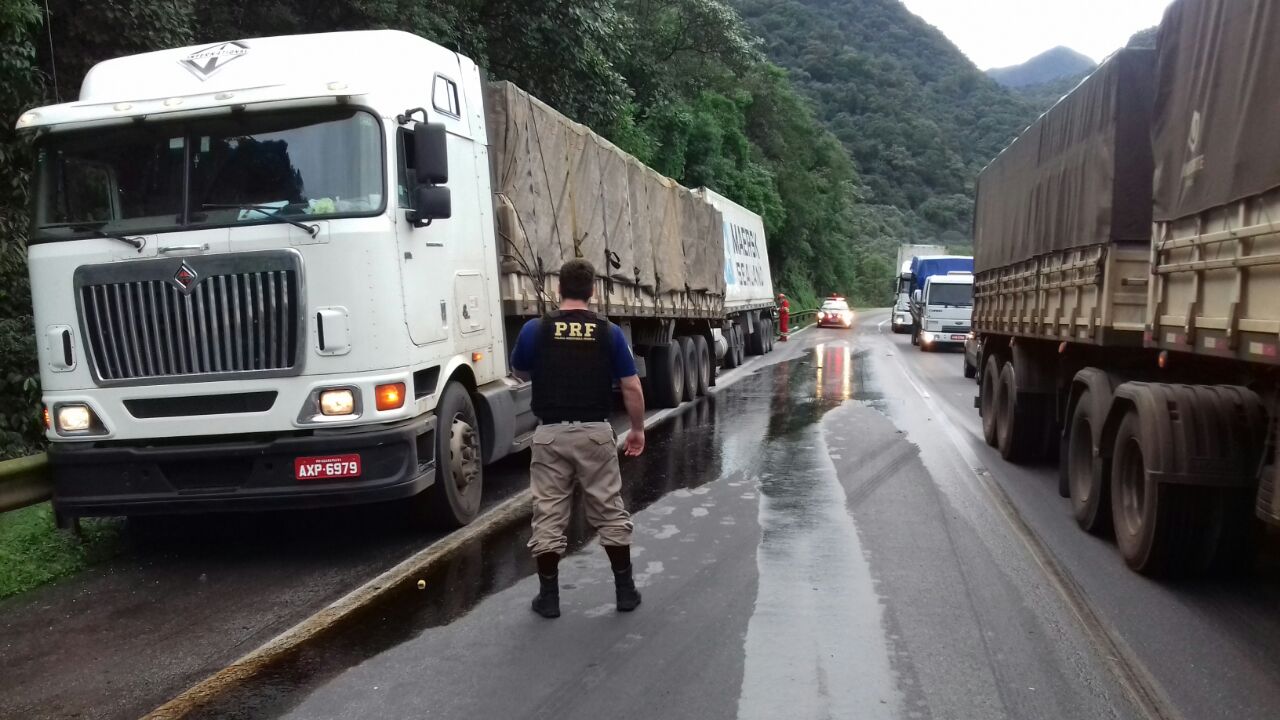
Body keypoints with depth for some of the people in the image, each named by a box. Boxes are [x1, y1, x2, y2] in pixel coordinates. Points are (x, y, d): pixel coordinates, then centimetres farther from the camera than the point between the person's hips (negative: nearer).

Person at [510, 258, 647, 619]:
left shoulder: (535, 329, -3)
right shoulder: (610, 332, -2)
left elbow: (521, 374, 14)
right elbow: (632, 388, -1)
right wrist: (638, 429, 12)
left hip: (551, 433, 0)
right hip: (595, 432, 1)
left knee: (548, 516, 8)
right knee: (610, 513, 12)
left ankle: (549, 595, 15)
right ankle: (625, 589, 19)